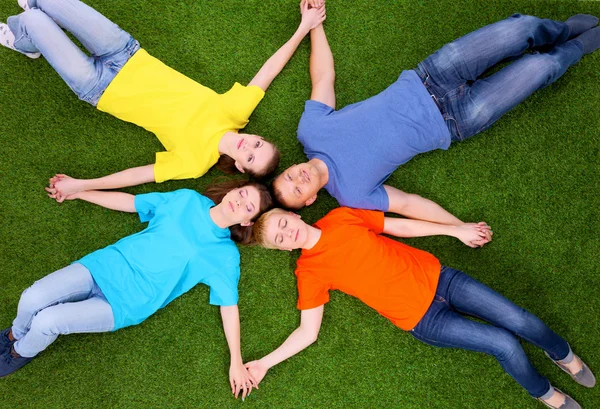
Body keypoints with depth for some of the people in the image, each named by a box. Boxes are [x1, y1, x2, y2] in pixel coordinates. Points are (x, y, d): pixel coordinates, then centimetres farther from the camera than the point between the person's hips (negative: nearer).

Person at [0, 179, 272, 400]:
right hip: (106, 265, 3)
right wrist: (78, 192, 15)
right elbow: (129, 202, 13)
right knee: (32, 298, -13)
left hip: (125, 304, -3)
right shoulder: (187, 199, 4)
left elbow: (229, 305, -6)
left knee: (46, 321, -19)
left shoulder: (225, 255, -6)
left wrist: (236, 362, -11)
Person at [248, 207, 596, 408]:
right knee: (505, 345, -13)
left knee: (520, 320, -4)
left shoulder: (340, 217, 1)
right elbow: (308, 332, -6)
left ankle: (564, 355, 30)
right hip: (423, 320, -3)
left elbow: (398, 225, 8)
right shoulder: (309, 271, -6)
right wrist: (264, 363, -15)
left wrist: (456, 229, 8)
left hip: (436, 278, 3)